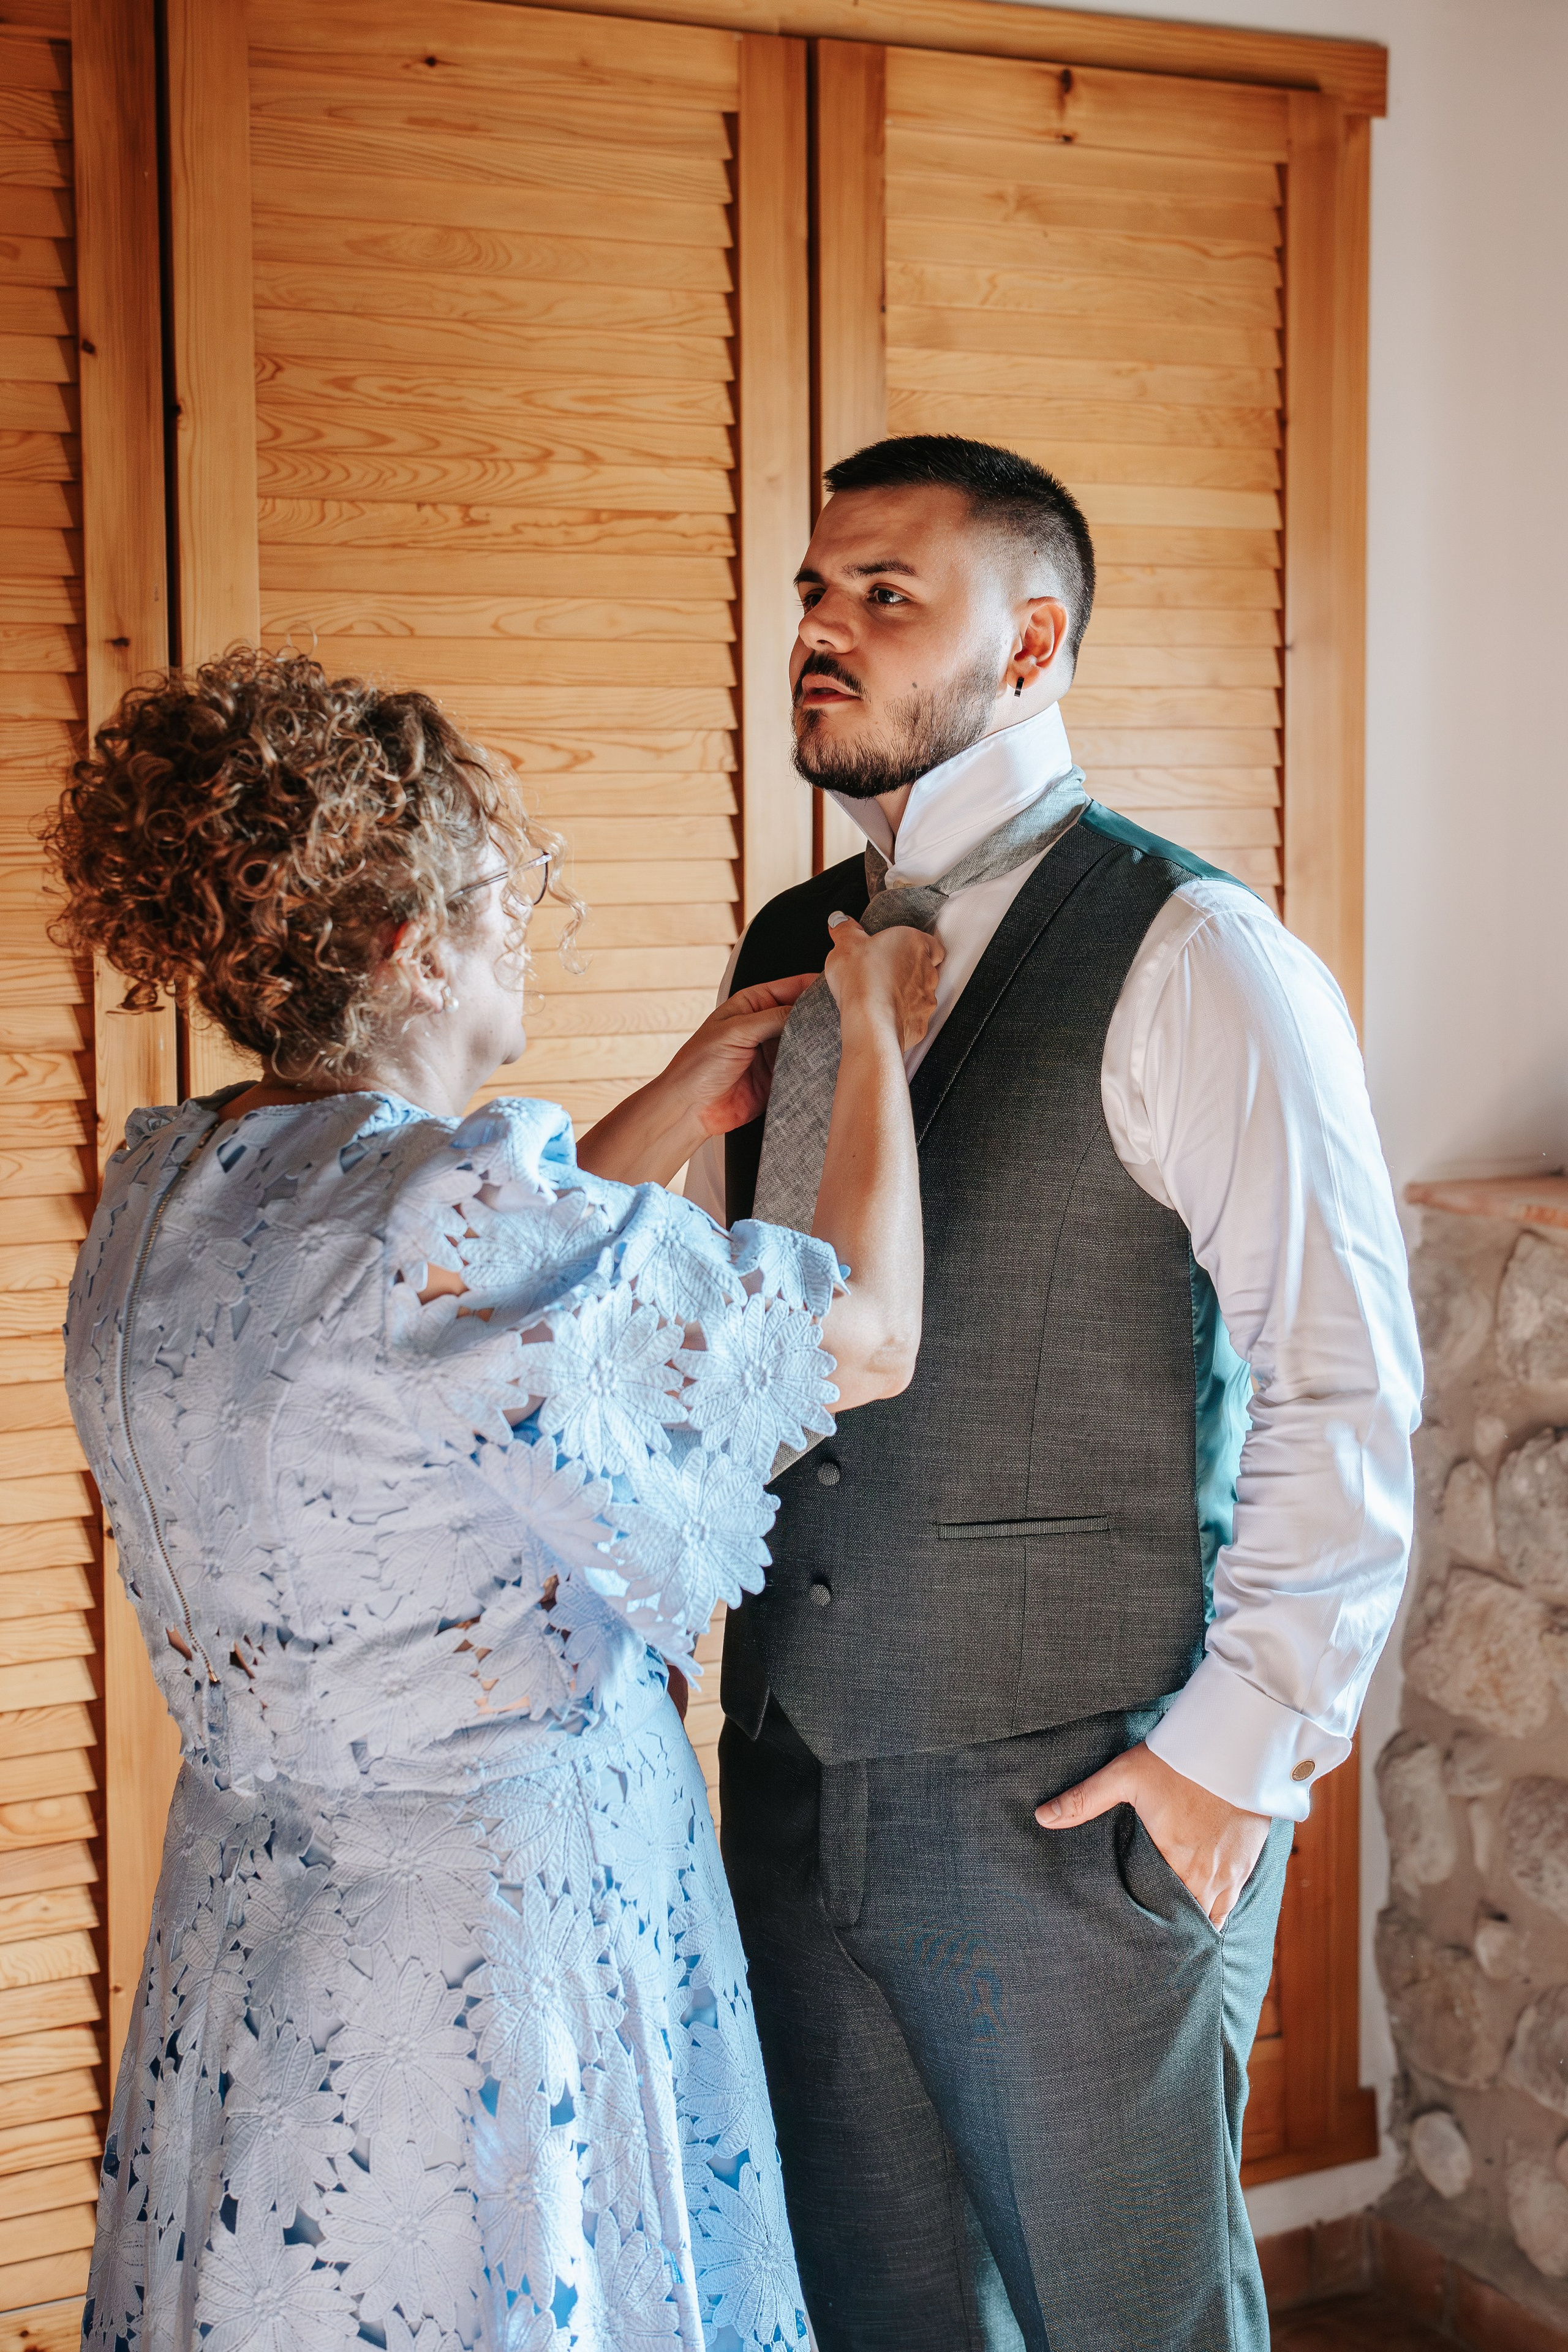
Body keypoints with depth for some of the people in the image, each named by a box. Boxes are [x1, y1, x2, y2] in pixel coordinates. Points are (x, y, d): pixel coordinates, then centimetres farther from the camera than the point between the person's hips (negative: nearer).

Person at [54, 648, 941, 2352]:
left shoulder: (157, 1192, 0)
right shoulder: (471, 1205, -25)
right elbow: (871, 1338, -12)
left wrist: (679, 1110, 17)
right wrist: (875, 1035, 2)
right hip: (497, 1944, -8)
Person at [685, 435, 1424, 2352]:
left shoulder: (1190, 961, -13)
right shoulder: (785, 954, 8)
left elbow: (1346, 1387, -15)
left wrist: (1242, 1749, -14)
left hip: (1078, 1803, -6)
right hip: (797, 1763, 6)